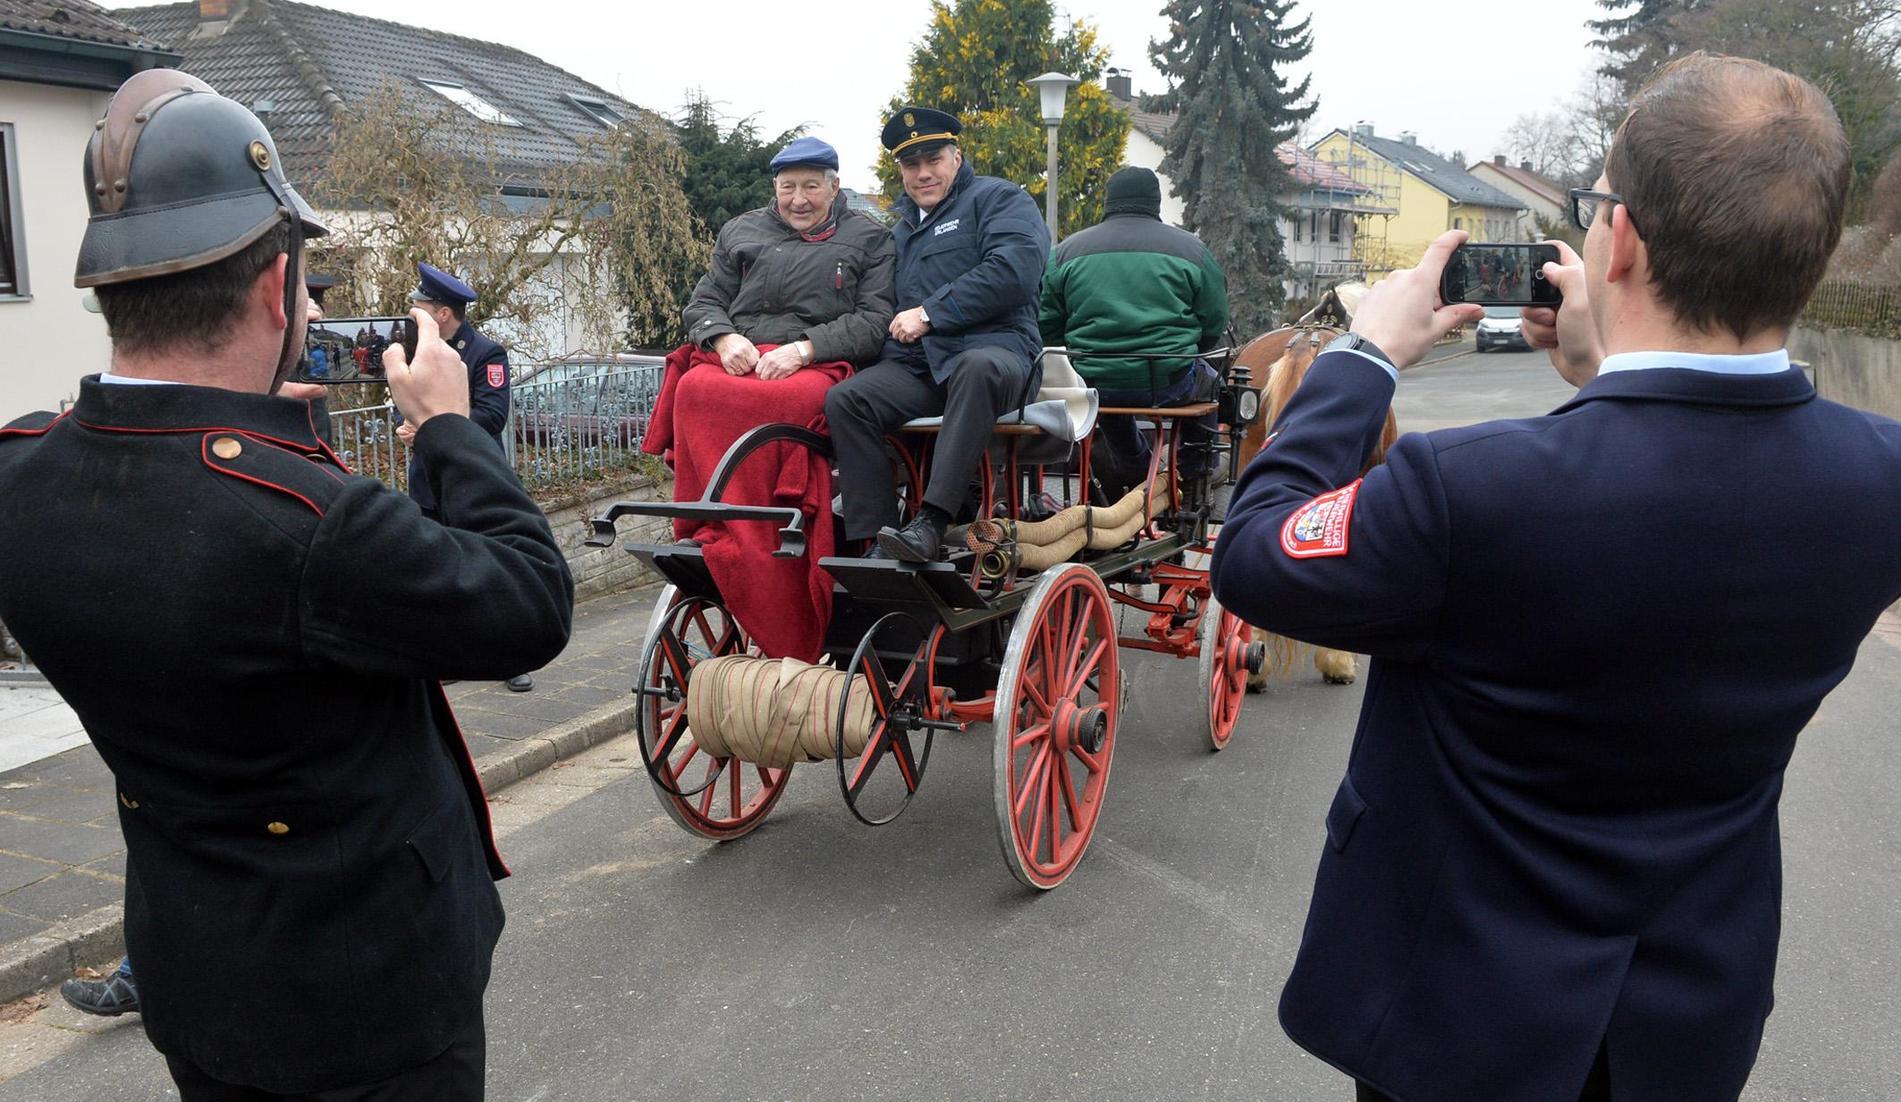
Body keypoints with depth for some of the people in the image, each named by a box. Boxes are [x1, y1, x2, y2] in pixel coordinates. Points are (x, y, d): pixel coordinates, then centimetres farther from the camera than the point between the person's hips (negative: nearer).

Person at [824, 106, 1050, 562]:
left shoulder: (999, 198, 9)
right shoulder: (900, 228, 31)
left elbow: (1014, 271, -10)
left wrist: (929, 314, -10)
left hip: (993, 350, -5)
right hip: (914, 363, 6)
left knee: (979, 368, -41)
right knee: (844, 400, -22)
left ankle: (930, 524, -46)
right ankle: (877, 544, -26)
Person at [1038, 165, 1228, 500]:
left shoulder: (1067, 250, 6)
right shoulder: (1191, 249, 3)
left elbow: (1047, 328, 5)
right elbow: (1215, 326, 4)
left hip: (1092, 385, 2)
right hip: (1169, 384, -2)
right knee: (1208, 380, 33)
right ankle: (1196, 479, 37)